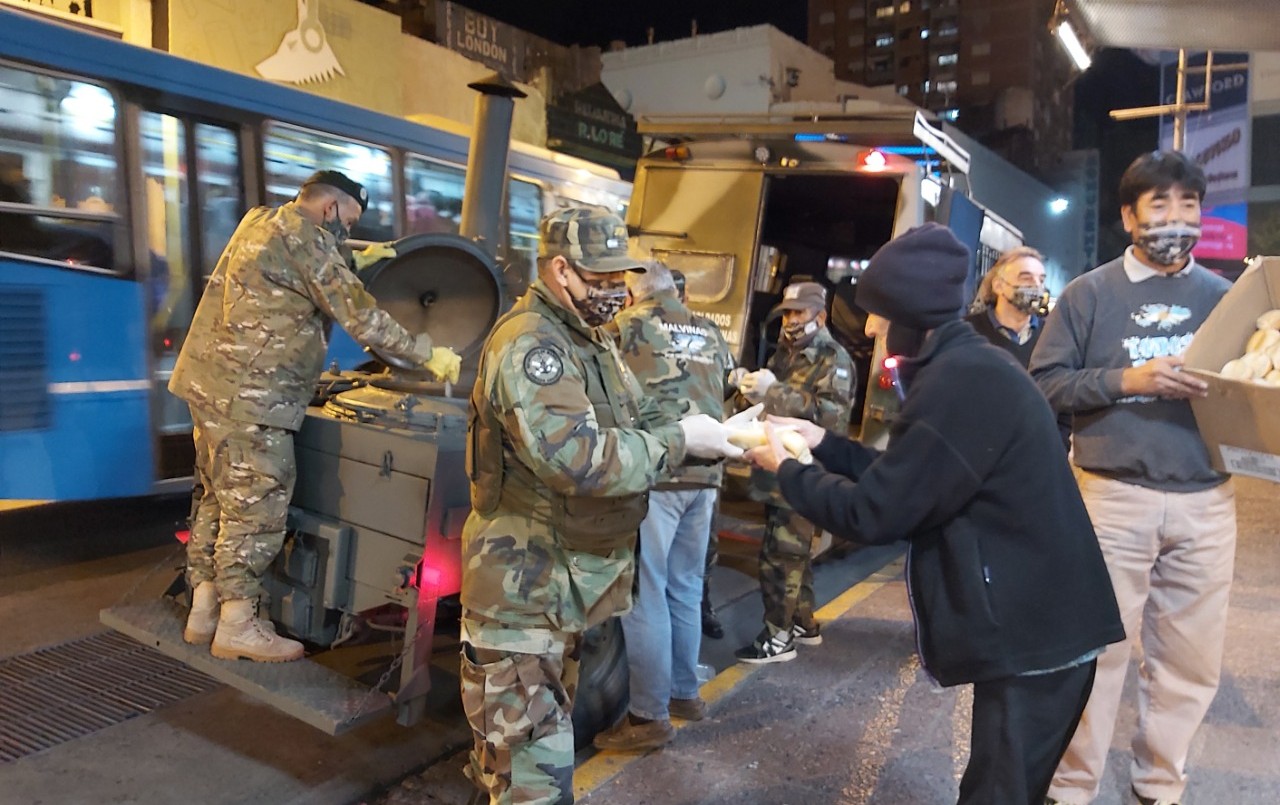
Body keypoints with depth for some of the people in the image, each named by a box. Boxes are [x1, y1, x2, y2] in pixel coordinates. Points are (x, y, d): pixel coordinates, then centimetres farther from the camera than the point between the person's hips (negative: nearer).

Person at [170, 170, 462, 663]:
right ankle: (237, 627, 8)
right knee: (258, 508, -2)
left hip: (212, 383, 10)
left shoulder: (261, 221, 18)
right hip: (249, 397, -10)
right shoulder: (303, 235, -11)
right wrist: (427, 354, -9)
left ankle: (204, 612, 25)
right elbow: (358, 313, -14)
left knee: (220, 500, 16)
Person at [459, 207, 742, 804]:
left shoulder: (592, 339, 12)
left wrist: (715, 435, -7)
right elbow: (578, 459, -32)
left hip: (571, 574, 10)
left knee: (520, 724, 28)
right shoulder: (530, 343, -22)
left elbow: (640, 425, 11)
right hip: (526, 583, -10)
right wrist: (681, 441, -24)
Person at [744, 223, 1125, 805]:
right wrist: (824, 444, 12)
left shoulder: (963, 381, -24)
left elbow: (872, 513, -22)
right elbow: (903, 478, 14)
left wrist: (786, 470, -7)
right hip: (1033, 619, 10)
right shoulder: (969, 367, 9)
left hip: (1032, 632, -10)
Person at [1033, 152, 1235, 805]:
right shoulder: (1090, 294, 0)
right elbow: (1045, 383, -5)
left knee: (1189, 658, 11)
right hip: (1115, 497, -3)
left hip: (1206, 501, 4)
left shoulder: (1224, 296, 10)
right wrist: (1129, 379, -16)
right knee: (1099, 647, 4)